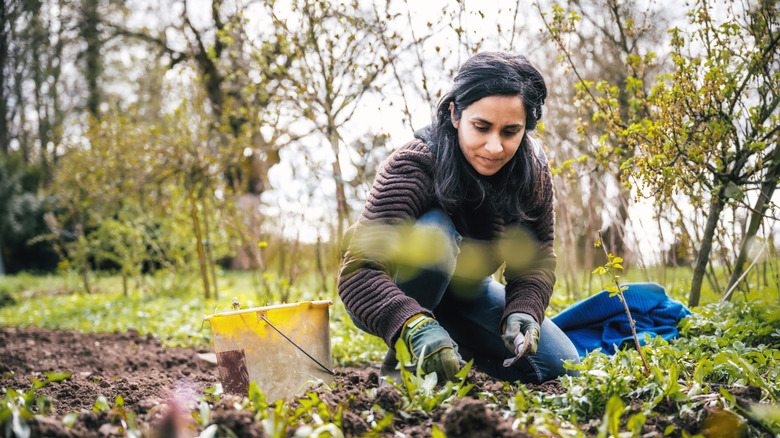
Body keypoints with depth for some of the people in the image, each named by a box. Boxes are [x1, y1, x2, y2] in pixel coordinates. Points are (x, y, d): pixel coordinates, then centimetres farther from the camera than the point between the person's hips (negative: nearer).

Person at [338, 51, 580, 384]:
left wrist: (522, 311, -33)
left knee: (560, 367, -7)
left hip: (465, 291, 5)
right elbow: (358, 271, -42)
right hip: (392, 298, -5)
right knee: (434, 232, -37)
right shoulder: (412, 168, -32)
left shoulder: (533, 172, -15)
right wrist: (415, 326, -60)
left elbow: (536, 259, -11)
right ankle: (401, 358, -18)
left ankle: (458, 349, 15)